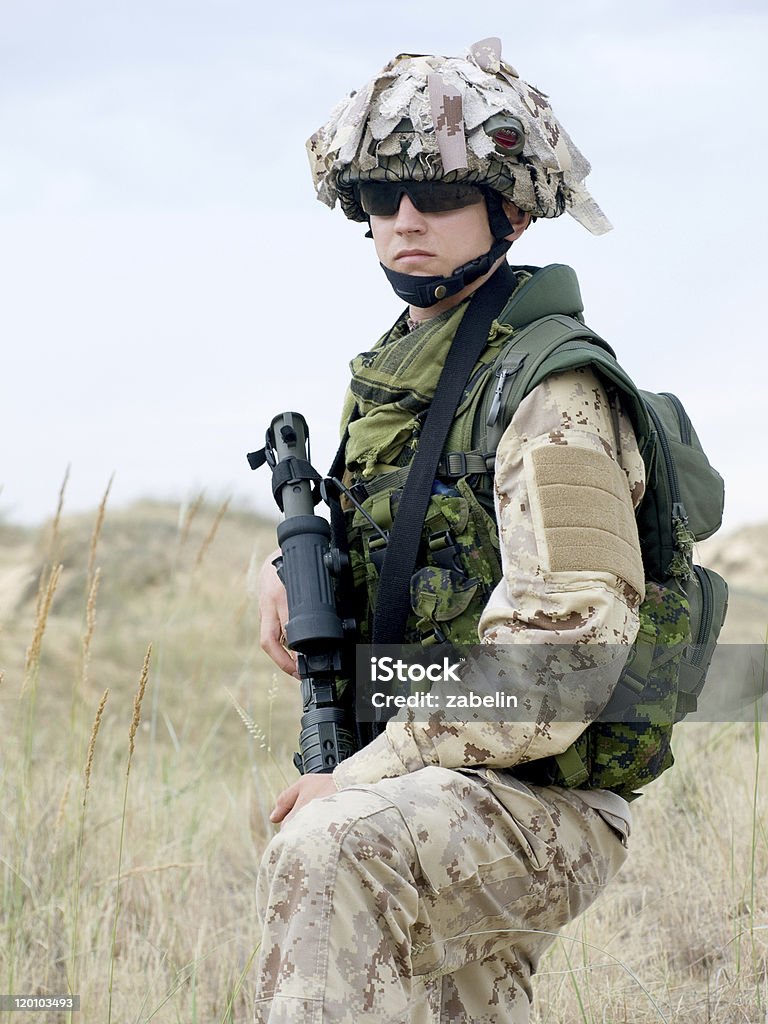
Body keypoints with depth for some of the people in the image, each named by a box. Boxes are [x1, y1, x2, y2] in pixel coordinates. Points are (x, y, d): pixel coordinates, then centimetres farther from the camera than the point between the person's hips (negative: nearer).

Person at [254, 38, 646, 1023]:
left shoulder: (552, 394, -15)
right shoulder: (391, 370, 10)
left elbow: (567, 645, -25)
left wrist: (361, 778, -23)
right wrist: (288, 569, 3)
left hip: (540, 808, -9)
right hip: (435, 810, 9)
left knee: (327, 852, -34)